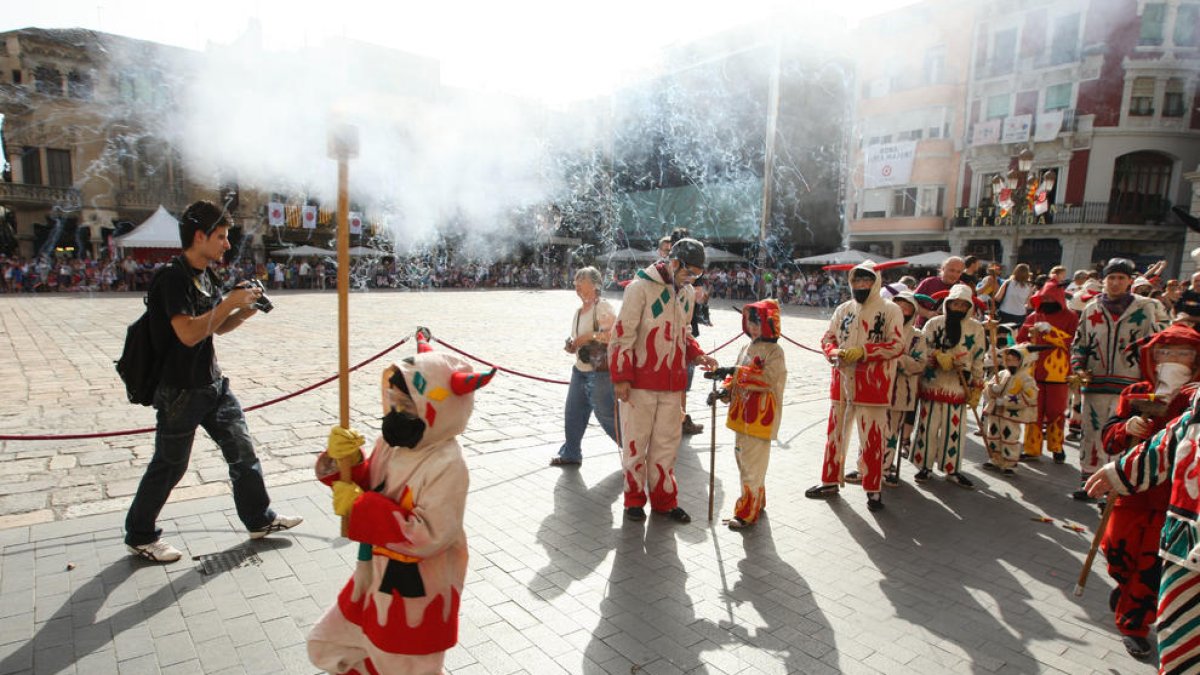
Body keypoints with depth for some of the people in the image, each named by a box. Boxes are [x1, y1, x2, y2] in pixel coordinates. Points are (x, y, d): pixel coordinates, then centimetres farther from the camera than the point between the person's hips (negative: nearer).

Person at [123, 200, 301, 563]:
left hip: (213, 383, 8)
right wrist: (230, 302, -24)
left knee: (242, 449, 11)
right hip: (180, 390, -8)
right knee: (169, 465, 7)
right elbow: (189, 333, -28)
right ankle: (140, 536, 27)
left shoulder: (206, 276, 8)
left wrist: (243, 313, -1)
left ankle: (260, 518, 24)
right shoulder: (173, 278, -18)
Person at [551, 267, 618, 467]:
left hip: (600, 371, -8)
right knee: (573, 413, 11)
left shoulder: (603, 307, -12)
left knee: (606, 414, -2)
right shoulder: (579, 311, 14)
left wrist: (588, 337, -21)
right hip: (580, 369, 8)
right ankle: (570, 454, 25)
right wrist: (572, 346, 7)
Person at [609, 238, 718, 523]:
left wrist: (696, 355, 3)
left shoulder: (687, 294, 11)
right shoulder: (641, 288, -12)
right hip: (640, 382, -6)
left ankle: (663, 499, 27)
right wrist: (621, 377, -15)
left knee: (667, 442, 13)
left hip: (672, 383, 6)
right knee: (636, 441, 7)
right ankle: (634, 498, 24)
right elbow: (623, 334, -13)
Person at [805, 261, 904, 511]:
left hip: (872, 385, -5)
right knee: (835, 432, 12)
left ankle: (873, 489, 15)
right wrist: (835, 352, -11)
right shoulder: (844, 309, 10)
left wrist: (863, 351, -21)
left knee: (872, 438, 0)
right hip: (842, 382, 5)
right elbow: (828, 338, 11)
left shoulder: (890, 310, -3)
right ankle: (831, 481, 26)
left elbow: (896, 345, -11)